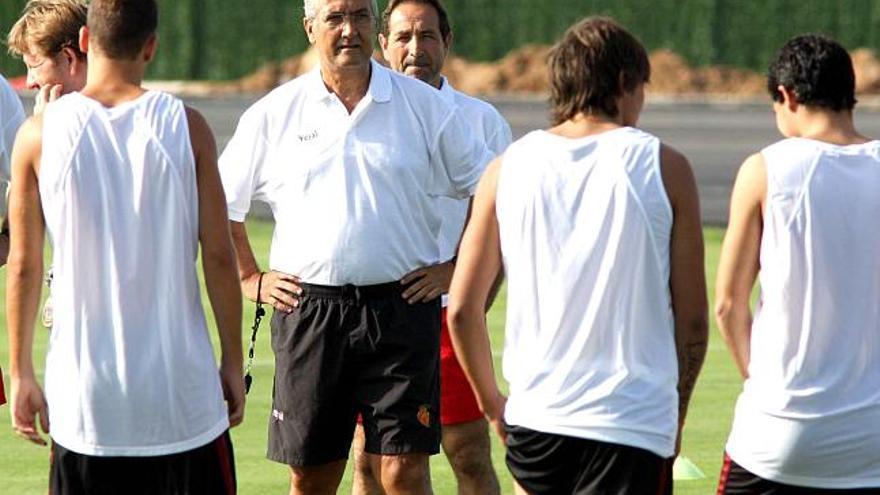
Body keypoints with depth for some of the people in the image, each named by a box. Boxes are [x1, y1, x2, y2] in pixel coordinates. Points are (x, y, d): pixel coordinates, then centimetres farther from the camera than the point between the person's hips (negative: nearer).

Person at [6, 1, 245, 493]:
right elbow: (219, 256, -3)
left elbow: (24, 267, 1)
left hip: (84, 396, 0)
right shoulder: (186, 126, -4)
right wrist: (234, 361, 7)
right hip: (181, 387, 0)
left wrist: (21, 373, 10)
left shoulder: (40, 133, -3)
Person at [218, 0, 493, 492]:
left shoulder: (426, 106, 4)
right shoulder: (274, 114, 7)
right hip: (307, 310, 2)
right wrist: (250, 280, 10)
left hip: (401, 308, -2)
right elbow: (219, 204, 16)